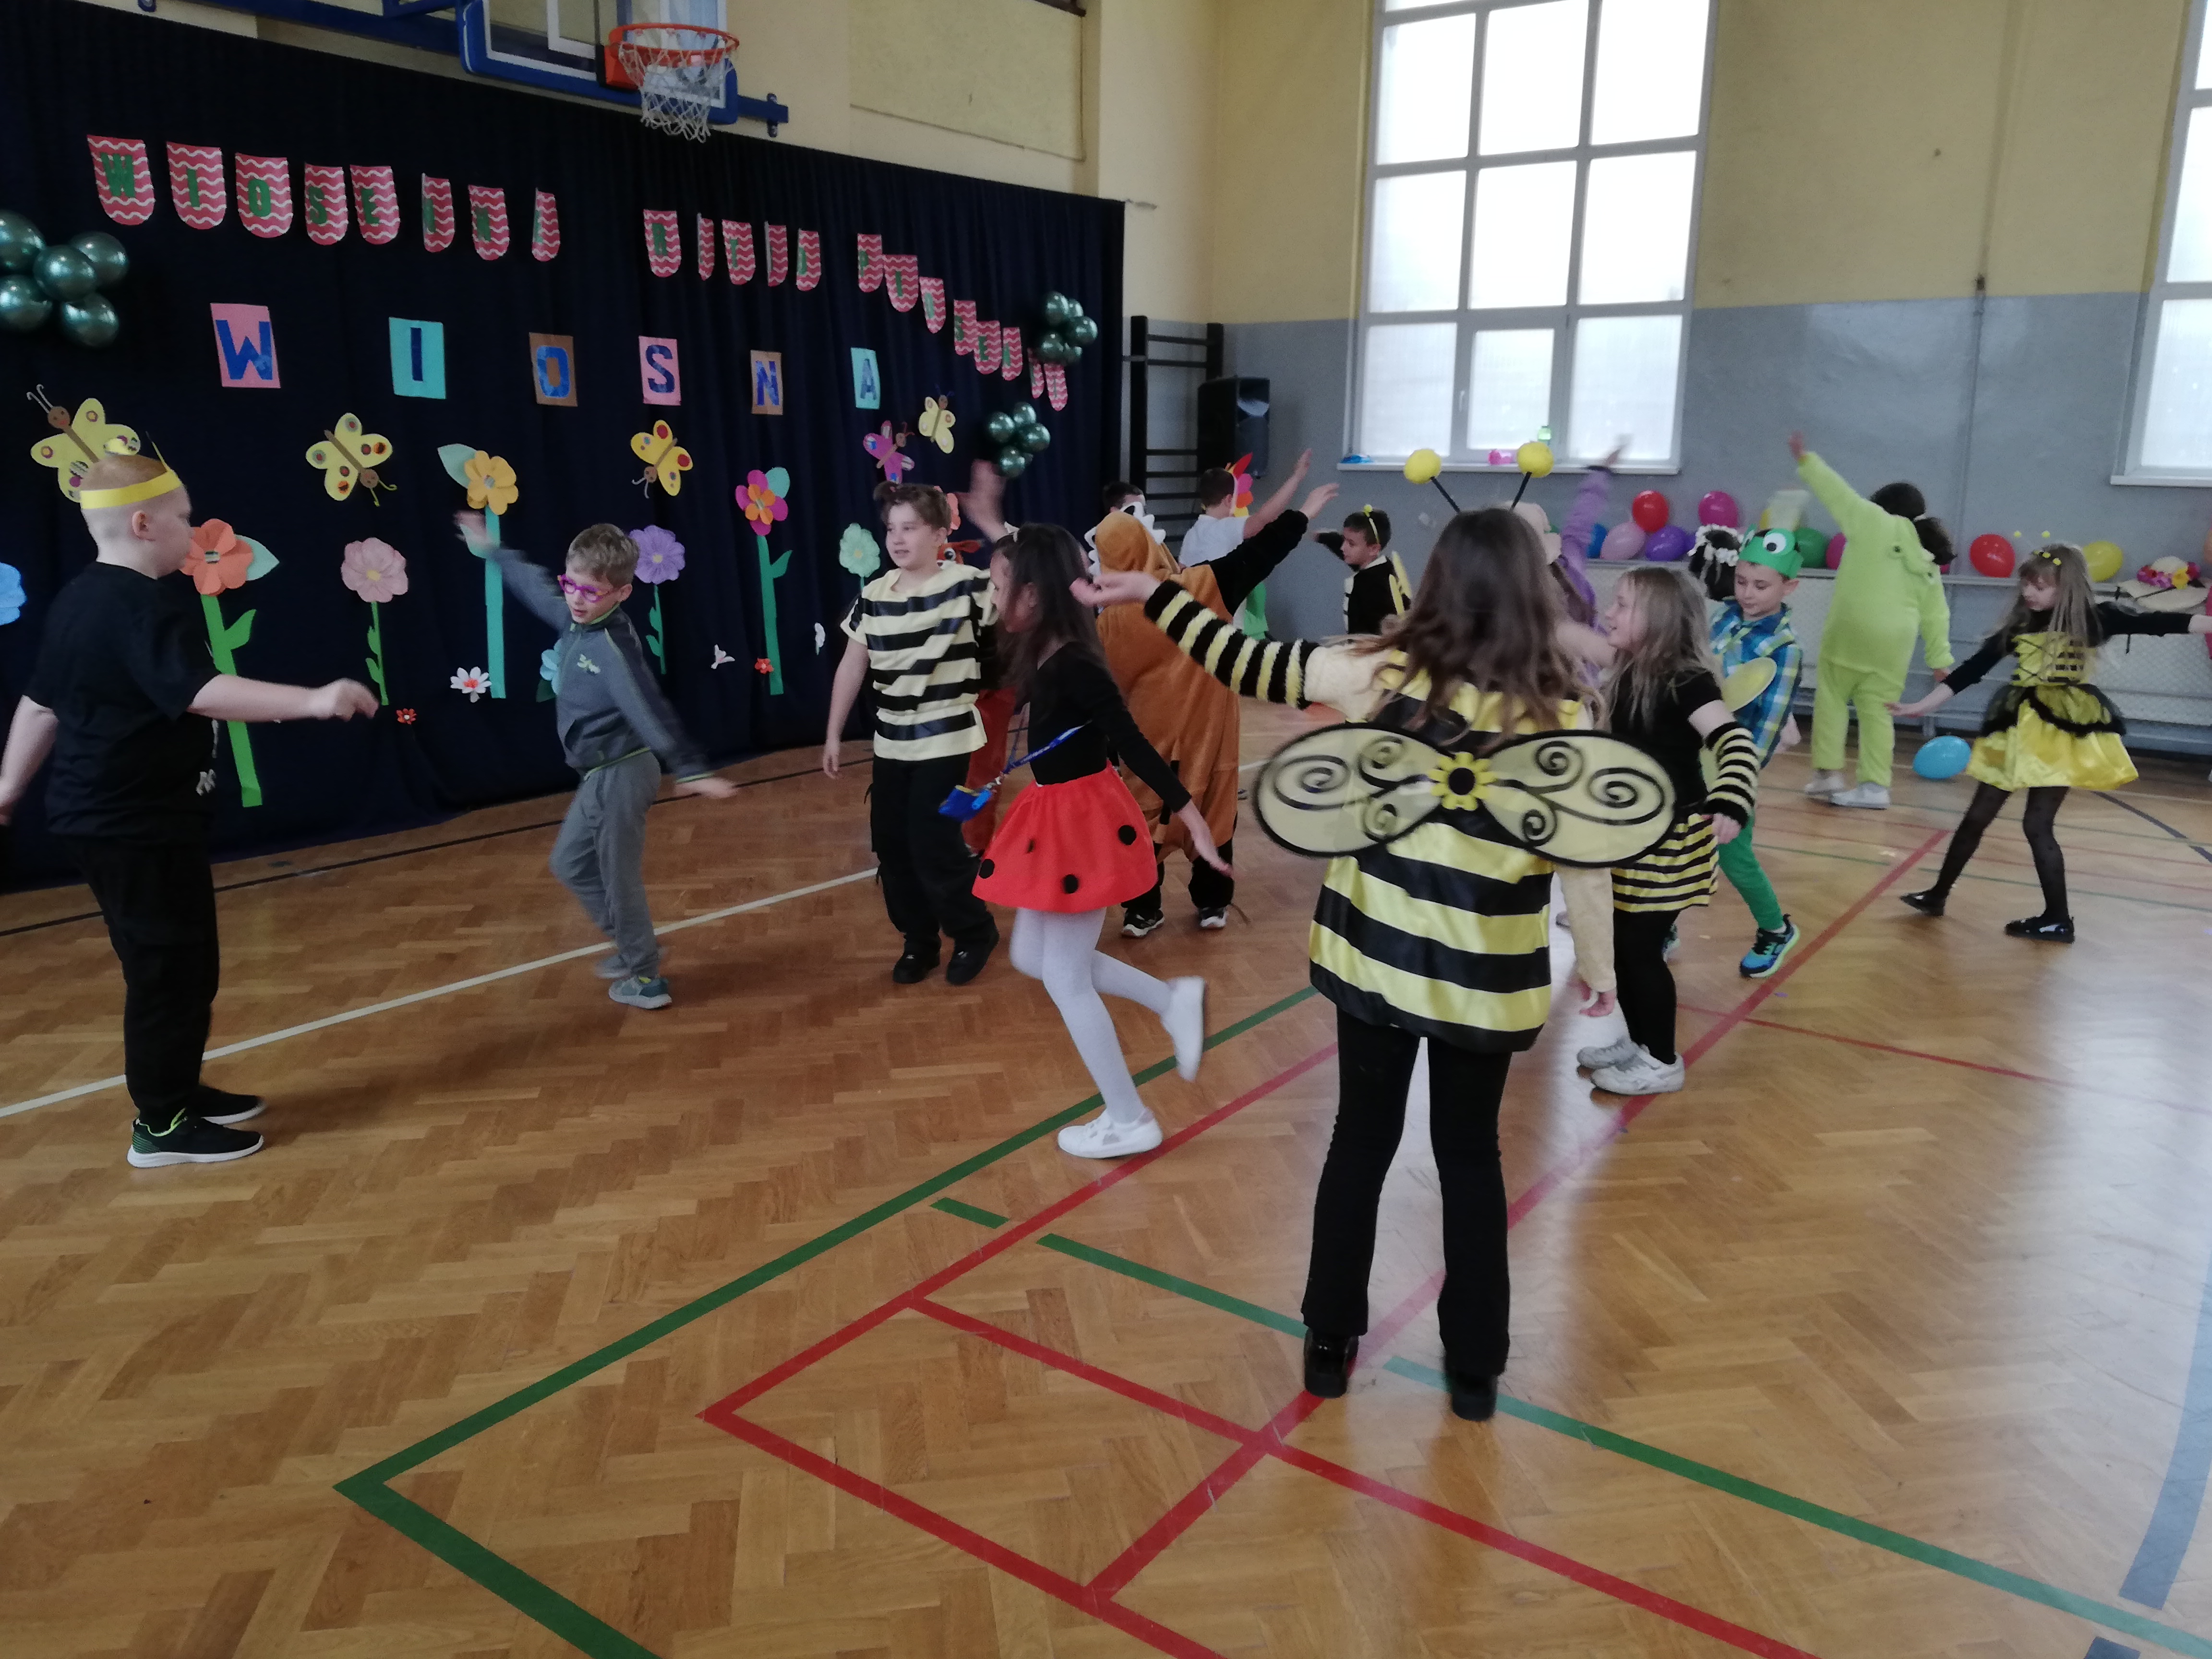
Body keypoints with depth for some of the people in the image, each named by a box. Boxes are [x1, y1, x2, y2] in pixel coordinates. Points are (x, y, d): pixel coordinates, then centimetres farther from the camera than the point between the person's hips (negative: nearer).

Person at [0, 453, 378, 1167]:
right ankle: (162, 1126, 9)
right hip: (138, 825, -10)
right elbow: (200, 692, -35)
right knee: (171, 969, -1)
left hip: (106, 815, 10)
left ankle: (175, 1090, 32)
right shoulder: (144, 607, -20)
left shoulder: (79, 599, 11)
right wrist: (312, 701, -41)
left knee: (181, 964, 19)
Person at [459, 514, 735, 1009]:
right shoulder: (575, 619, 1)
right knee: (571, 863, 21)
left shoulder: (612, 647, -25)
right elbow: (535, 585, 22)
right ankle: (633, 945, 33)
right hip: (601, 775, 10)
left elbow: (650, 711, -34)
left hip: (620, 776, -10)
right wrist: (491, 550, 35)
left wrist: (692, 771, -41)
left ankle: (646, 979, 17)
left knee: (620, 878, 2)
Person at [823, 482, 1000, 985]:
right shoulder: (874, 595, 3)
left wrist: (991, 521, -32)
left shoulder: (967, 585, -11)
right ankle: (918, 940, 29)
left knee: (934, 845, -6)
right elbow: (851, 668, 10)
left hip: (945, 742, -6)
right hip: (891, 744, 6)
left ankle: (975, 933, 19)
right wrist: (833, 735, 12)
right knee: (891, 845, 10)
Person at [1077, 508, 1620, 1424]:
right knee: (1471, 1157, 17)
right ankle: (1475, 1369, 28)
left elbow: (1247, 663, -4)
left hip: (1378, 954, 1)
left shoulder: (1387, 675, -10)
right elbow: (1585, 854, -7)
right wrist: (1600, 965, 6)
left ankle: (1330, 1344, 30)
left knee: (1361, 1143, 17)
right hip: (1486, 976, 0)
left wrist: (1152, 593, 6)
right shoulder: (1560, 711, -11)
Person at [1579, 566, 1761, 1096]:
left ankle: (1662, 1062, 16)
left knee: (1642, 948, -1)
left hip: (1671, 839, -8)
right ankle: (1637, 1041, 32)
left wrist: (1730, 806, -45)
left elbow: (1736, 744, -30)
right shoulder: (1628, 677, 6)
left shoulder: (1686, 681, -19)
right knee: (1621, 944, 15)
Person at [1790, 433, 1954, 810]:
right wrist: (1940, 658, 19)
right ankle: (1874, 786, 5)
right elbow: (1936, 615, 15)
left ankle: (1828, 773, 5)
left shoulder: (1877, 523, -1)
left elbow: (1838, 493, 3)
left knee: (1832, 696, 9)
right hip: (1894, 641, 5)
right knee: (1877, 709, 8)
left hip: (1852, 630, -5)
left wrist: (1806, 460, 12)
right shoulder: (1928, 563, 15)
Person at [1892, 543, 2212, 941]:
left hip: (2064, 730, -5)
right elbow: (1972, 669, 8)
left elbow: (2152, 622, -10)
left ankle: (2058, 920, 4)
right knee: (1977, 817, 10)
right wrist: (1923, 706, 7)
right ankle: (1938, 894, 21)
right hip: (2019, 729, 5)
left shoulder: (2092, 619, -4)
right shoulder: (2016, 626, 6)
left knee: (2038, 823, -6)